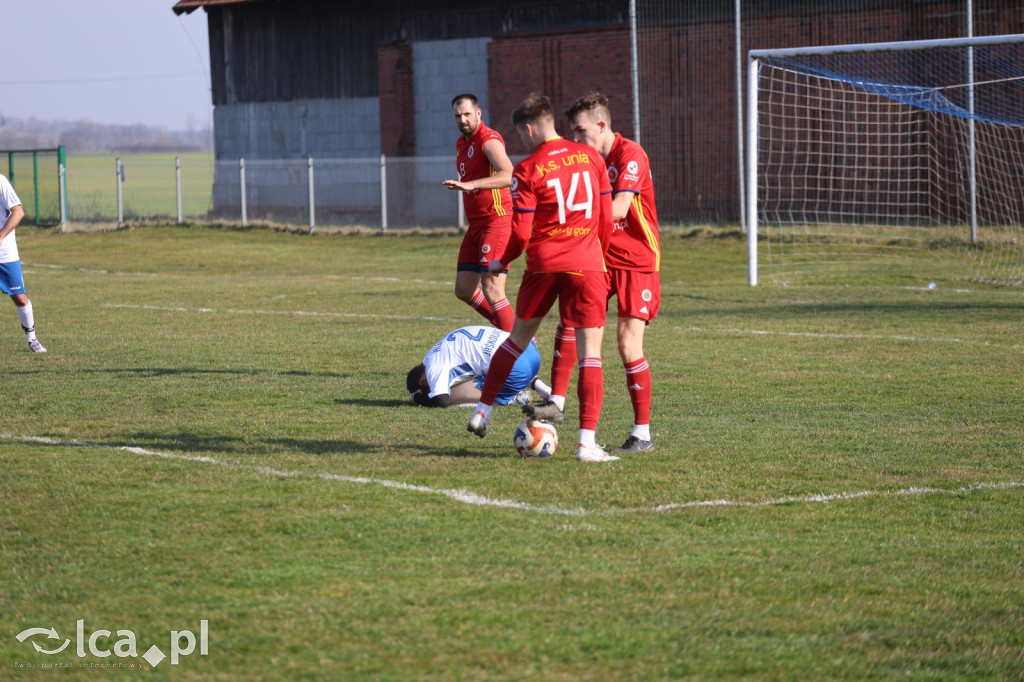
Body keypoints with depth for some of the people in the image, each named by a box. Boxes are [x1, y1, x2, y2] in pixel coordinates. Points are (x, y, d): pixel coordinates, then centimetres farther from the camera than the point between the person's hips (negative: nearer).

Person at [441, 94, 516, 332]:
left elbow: (508, 176, -31)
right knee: (464, 290, 9)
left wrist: (469, 185, -41)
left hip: (496, 221, -9)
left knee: (491, 290, -13)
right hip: (475, 224, 9)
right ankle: (509, 331, 21)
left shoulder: (489, 140, -13)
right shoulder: (461, 143, 16)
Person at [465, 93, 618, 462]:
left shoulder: (527, 170, -5)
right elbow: (606, 217, 7)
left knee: (518, 338, 20)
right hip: (587, 265, 0)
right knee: (590, 354, -1)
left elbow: (520, 233, -6)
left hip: (543, 264, 0)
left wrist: (502, 262, 12)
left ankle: (483, 411, 27)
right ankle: (587, 442, -9)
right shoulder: (591, 158, 5)